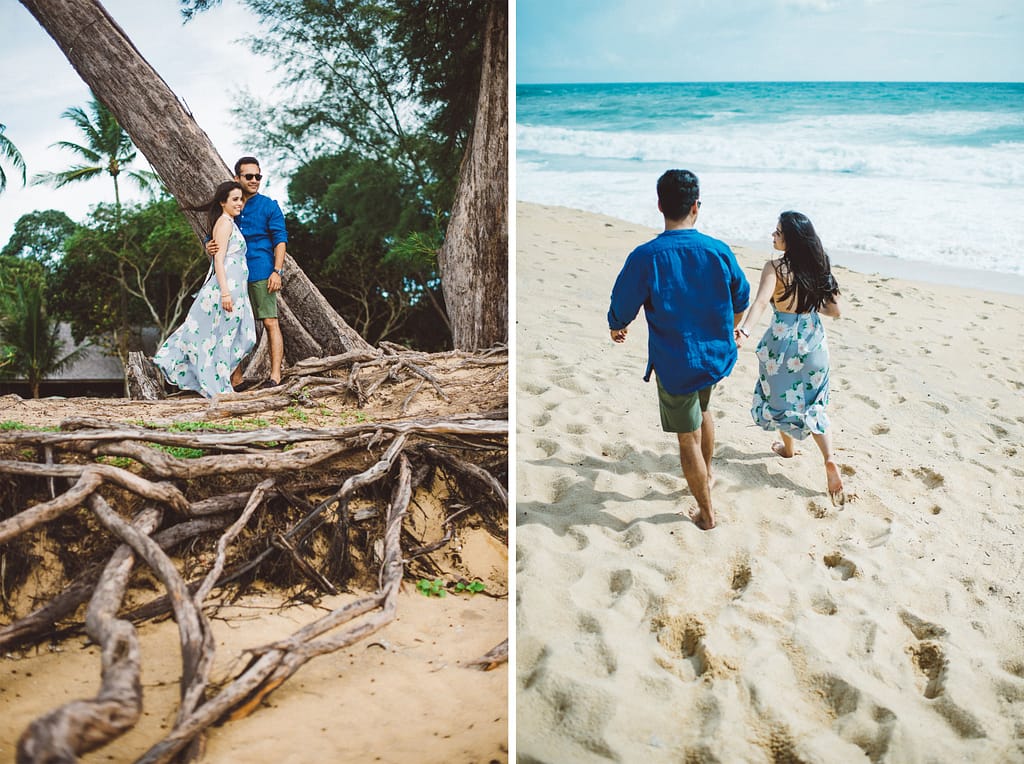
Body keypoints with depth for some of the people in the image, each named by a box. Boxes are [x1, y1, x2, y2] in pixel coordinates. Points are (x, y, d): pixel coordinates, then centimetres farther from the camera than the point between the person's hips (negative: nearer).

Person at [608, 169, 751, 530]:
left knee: (689, 439, 10)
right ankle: (707, 475, 50)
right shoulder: (719, 251, -10)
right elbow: (741, 300, 7)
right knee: (701, 409, 33)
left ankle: (706, 514, 25)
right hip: (716, 357, 4)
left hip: (674, 365, -4)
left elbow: (622, 308, -9)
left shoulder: (644, 257, -21)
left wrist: (617, 328, 16)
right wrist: (728, 333, 28)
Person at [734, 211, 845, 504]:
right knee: (811, 404, 13)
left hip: (782, 341, -4)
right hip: (814, 341, 4)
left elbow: (761, 301, -35)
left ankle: (787, 446, 41)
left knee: (780, 396, 21)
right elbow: (835, 310, 3)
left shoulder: (775, 267, -16)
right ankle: (829, 461, -4)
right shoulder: (819, 266, -1)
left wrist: (745, 330, -48)